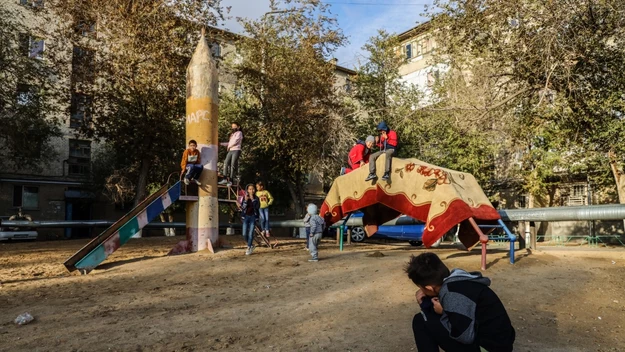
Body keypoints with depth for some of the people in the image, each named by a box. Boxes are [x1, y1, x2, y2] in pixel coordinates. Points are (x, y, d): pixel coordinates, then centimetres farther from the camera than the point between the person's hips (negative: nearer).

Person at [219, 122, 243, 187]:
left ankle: (230, 180, -11)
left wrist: (229, 146, 3)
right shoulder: (232, 134, 27)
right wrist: (221, 144, 19)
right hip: (230, 151, 7)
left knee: (233, 165, -10)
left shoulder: (239, 133, 4)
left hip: (236, 150, -7)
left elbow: (235, 141, -8)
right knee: (226, 163, -7)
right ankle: (225, 179, -9)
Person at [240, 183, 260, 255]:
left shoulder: (256, 198, 0)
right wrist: (245, 200, -20)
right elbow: (242, 207, -8)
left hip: (253, 217, -1)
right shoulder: (244, 198, 1)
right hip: (245, 217, 1)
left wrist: (252, 199, -18)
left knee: (251, 234, -6)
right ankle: (251, 245, 24)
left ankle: (249, 248, 10)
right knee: (244, 234, -1)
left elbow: (258, 207, -14)